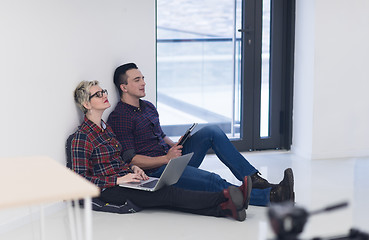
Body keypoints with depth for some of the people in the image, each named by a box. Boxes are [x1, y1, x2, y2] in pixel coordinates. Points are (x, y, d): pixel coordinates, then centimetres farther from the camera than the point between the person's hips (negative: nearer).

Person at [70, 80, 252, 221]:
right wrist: (119, 180, -21)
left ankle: (225, 208, -38)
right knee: (168, 194, -25)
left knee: (169, 195, -17)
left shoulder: (105, 128, 18)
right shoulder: (82, 137, -11)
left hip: (125, 179, 8)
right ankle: (225, 197, -38)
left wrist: (132, 168, 6)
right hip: (109, 191, -8)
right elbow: (81, 179, -15)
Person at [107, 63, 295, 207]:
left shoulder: (148, 107, 18)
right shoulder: (119, 118, -10)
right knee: (211, 181, -28)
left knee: (211, 131, -7)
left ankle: (253, 179, -12)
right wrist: (166, 158, -21)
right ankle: (269, 196, -32)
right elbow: (130, 159, -16)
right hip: (155, 170, -9)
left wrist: (175, 147, 7)